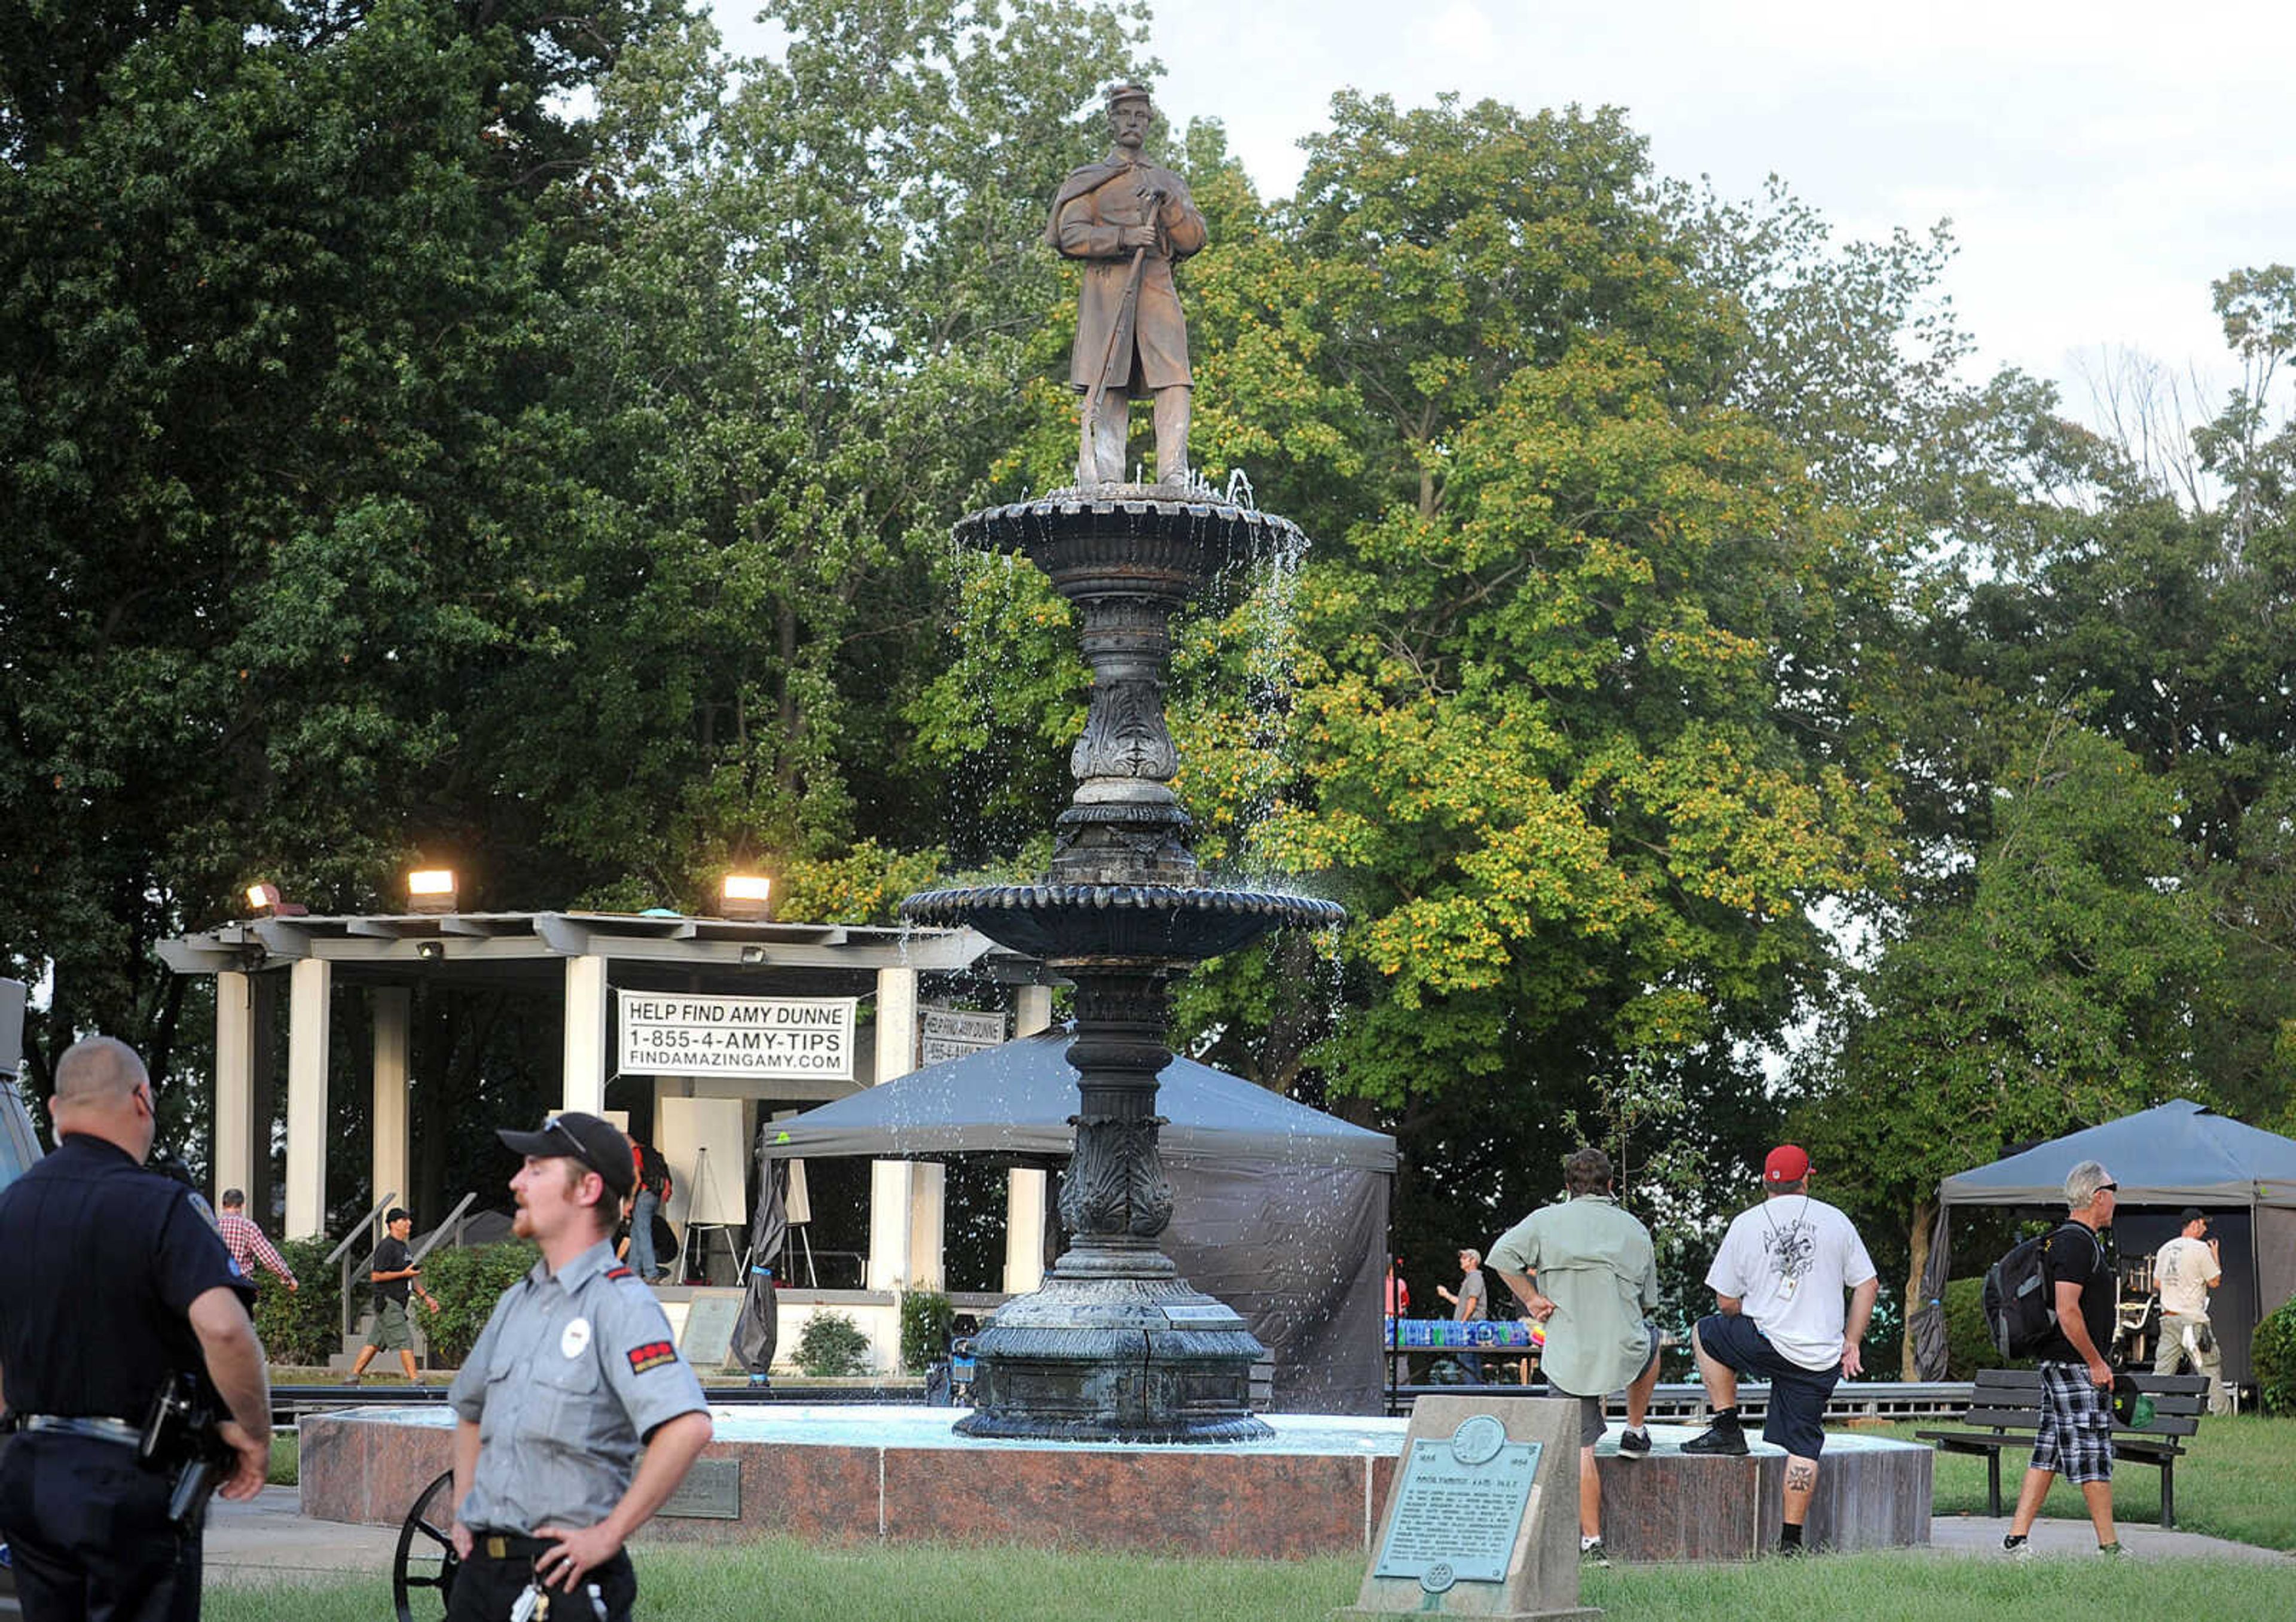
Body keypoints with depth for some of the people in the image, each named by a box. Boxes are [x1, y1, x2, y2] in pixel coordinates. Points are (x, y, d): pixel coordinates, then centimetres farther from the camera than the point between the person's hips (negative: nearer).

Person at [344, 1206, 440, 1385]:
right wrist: (404, 1274, -18)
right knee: (405, 1341, -12)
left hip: (397, 1304, 10)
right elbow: (376, 1276, -17)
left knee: (374, 1343, 11)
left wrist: (426, 1296, 19)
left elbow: (411, 1278, 26)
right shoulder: (387, 1247, -12)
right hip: (388, 1303, -10)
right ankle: (415, 1380, -13)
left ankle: (352, 1377, 15)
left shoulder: (403, 1247, 19)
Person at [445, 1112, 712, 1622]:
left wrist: (608, 1536, -21)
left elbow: (688, 1427, -24)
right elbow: (470, 1411, 33)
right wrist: (462, 1512, 20)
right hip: (482, 1571, 7)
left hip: (564, 1576, -7)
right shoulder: (516, 1303, 15)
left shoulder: (619, 1303, -11)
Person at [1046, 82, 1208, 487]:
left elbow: (1193, 240, 13)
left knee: (1174, 379, -14)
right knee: (1107, 385, -11)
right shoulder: (1088, 180, 15)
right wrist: (1124, 237, -13)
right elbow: (1072, 236, 1)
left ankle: (1174, 473, -20)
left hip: (1157, 288, 2)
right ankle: (1102, 476, -14)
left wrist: (1167, 202, -4)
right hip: (1106, 290, -2)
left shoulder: (1170, 182, 23)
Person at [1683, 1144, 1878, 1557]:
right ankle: (1791, 1539, 1)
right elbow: (1867, 1285, 8)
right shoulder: (1835, 1220, 6)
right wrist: (1851, 1344, 14)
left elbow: (1726, 1302, 4)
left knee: (1707, 1333, 26)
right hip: (1823, 1360, 2)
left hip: (1765, 1344, -2)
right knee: (1802, 1445, 8)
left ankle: (1728, 1429, 18)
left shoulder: (1746, 1225, 1)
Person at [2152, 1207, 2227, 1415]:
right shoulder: (2201, 1249, -10)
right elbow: (2214, 1281, -4)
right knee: (2210, 1370, 1)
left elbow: (2156, 1284, 18)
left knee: (2162, 1371, 5)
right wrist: (2215, 1255, 8)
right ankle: (2222, 1413, 3)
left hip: (2168, 1318, 6)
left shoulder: (2165, 1249, 11)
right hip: (2193, 1319, -6)